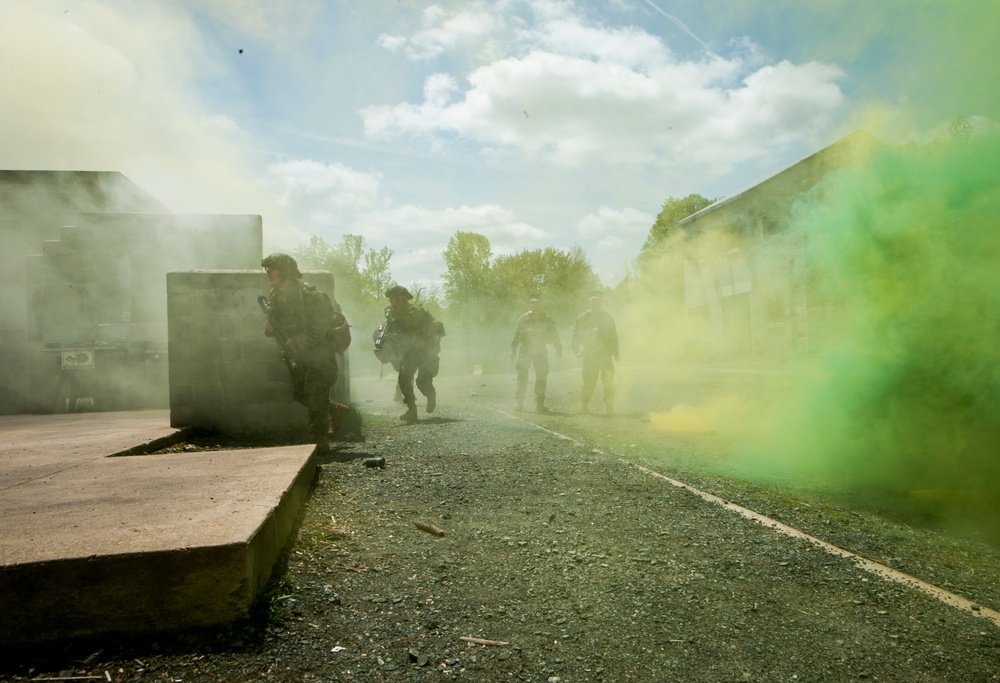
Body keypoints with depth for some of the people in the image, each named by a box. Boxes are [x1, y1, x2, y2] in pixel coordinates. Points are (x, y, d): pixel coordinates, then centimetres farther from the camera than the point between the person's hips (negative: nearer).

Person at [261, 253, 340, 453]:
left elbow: (319, 329, -21)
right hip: (297, 355, 8)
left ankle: (320, 441, -3)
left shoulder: (309, 295, -19)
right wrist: (269, 327, -9)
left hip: (317, 353, -8)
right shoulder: (274, 296, 4)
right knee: (300, 394, 12)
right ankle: (335, 410, 34)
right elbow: (273, 325, 14)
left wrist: (296, 342, -26)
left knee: (315, 395, -10)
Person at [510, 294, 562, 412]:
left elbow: (554, 336, 10)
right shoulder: (524, 319, 5)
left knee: (542, 376, -2)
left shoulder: (547, 321, 7)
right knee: (522, 374, -9)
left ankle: (539, 403, 4)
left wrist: (558, 349, 0)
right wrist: (513, 349, 0)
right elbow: (516, 335, 7)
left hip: (541, 351, 1)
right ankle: (520, 401, 0)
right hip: (525, 350, -1)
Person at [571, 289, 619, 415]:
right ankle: (584, 406, 13)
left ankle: (610, 408, 3)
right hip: (589, 356, -2)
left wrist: (615, 352, 5)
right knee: (589, 382, -3)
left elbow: (613, 336, 12)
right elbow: (576, 335, 3)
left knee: (609, 382, -4)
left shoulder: (607, 317, 9)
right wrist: (577, 351, -8)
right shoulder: (583, 318, 3)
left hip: (605, 356, 2)